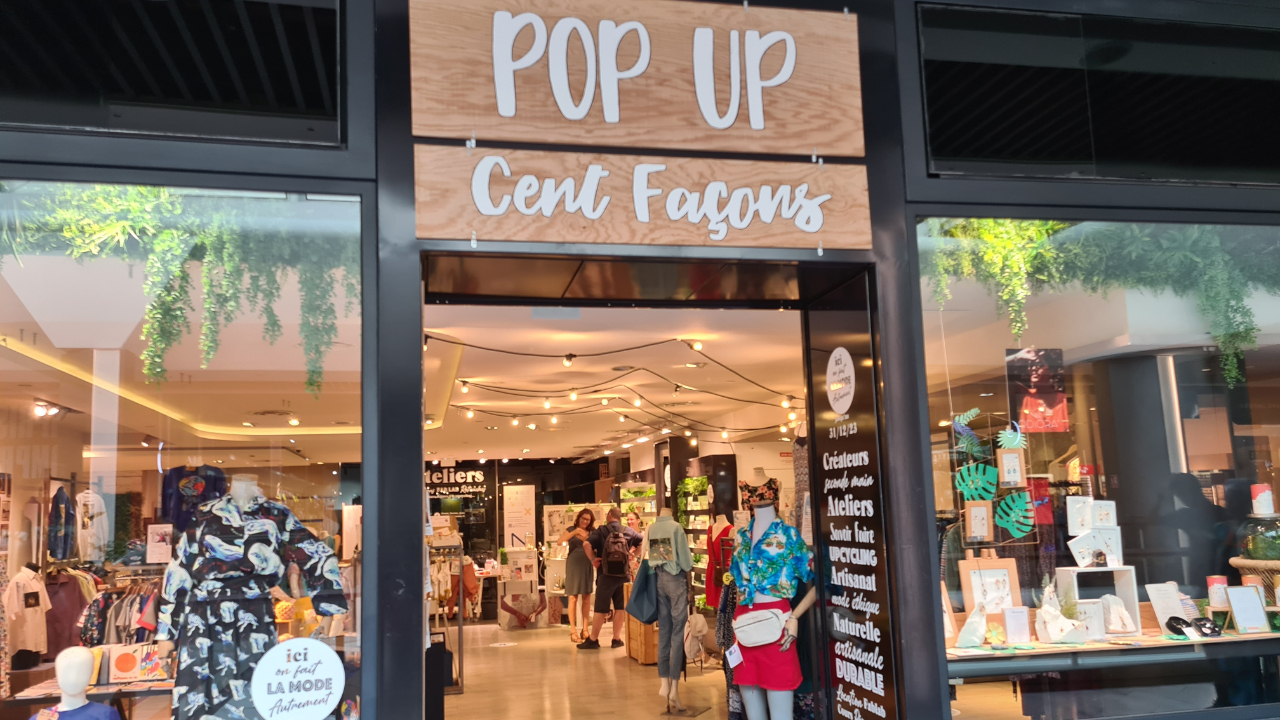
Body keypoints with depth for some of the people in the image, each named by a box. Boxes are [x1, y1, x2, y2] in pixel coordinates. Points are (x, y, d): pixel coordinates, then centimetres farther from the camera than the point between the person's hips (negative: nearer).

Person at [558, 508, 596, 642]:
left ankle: (585, 629, 12)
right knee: (573, 597, -3)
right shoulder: (571, 530, 4)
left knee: (586, 597, 4)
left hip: (587, 566, 3)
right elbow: (560, 541, -11)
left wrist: (586, 539, -15)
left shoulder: (591, 532, 10)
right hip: (573, 565, -2)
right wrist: (574, 533, -20)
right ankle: (573, 631, 0)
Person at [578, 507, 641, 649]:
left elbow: (587, 544, -17)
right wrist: (634, 555, 10)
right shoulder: (629, 531, 5)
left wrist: (593, 560, -7)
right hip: (623, 574, 2)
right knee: (620, 607, 11)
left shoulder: (602, 530, -4)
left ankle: (593, 640, 5)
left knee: (600, 609, 2)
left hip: (606, 575, -2)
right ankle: (617, 639, 13)